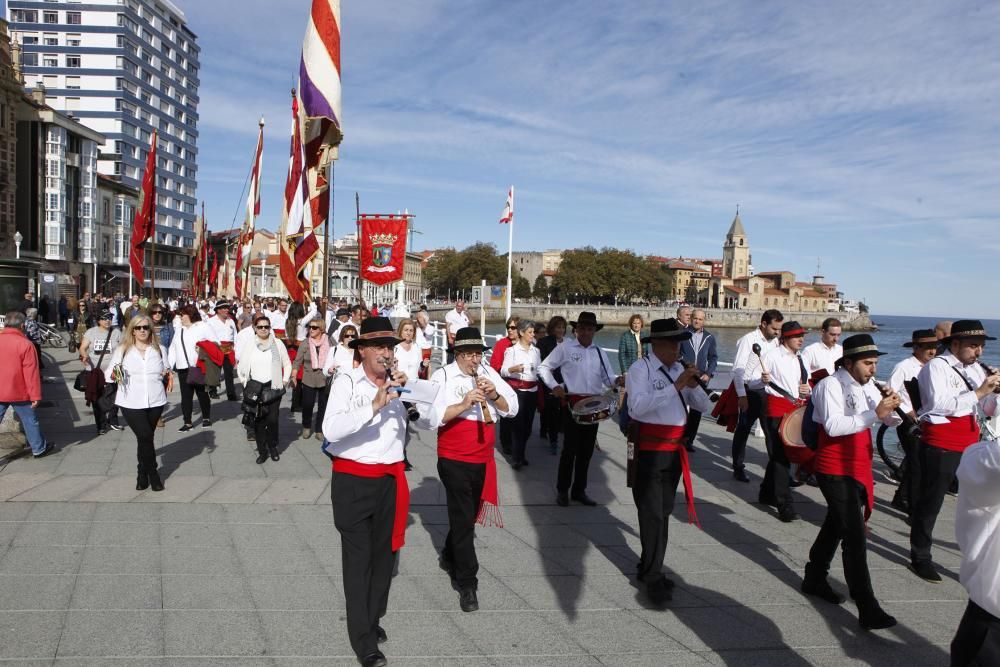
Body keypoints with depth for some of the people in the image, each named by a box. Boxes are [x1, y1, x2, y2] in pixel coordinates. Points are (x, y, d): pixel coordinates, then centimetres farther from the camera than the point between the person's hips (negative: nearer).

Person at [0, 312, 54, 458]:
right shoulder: (25, 344, -14)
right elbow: (31, 373, -13)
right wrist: (35, 395, -9)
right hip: (18, 392, -4)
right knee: (30, 420, 11)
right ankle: (39, 449, 23)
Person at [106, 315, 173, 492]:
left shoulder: (160, 349, 10)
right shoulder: (121, 350, 2)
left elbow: (165, 373, 18)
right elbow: (108, 373, 4)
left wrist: (168, 375, -4)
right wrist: (114, 374, -18)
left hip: (155, 402, 3)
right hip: (131, 403, -3)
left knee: (145, 438, 11)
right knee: (146, 437, -10)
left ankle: (143, 474, 26)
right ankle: (153, 474, 8)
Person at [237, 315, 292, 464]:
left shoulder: (278, 344, 3)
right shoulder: (249, 345, 6)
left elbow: (287, 364, 8)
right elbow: (241, 366, 15)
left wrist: (285, 380, 1)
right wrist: (244, 381, 7)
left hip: (273, 387, -1)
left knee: (272, 419, -8)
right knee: (258, 421, 0)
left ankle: (273, 447, 13)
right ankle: (262, 450, 10)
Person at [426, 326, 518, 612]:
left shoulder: (489, 374, 4)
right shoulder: (443, 376, -9)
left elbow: (512, 408, 1)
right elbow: (431, 416, -20)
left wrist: (495, 394, -16)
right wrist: (463, 404, -29)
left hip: (483, 458, 5)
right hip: (454, 460, -5)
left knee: (468, 514, 21)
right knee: (463, 519, -2)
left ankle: (450, 557, 45)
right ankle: (467, 584, 9)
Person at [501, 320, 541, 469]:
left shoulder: (535, 350, 11)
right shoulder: (512, 350, -6)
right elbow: (503, 371, -11)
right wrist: (514, 369, -28)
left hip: (532, 390, 5)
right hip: (517, 390, -5)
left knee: (528, 423, 10)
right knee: (518, 423, -5)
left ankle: (520, 454, 23)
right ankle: (516, 458, 2)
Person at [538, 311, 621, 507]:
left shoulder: (599, 352, 12)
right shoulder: (565, 348, -1)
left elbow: (608, 378, 5)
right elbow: (543, 368, 4)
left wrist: (618, 380, -16)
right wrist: (554, 386, -8)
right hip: (572, 403, -5)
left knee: (587, 450, 11)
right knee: (570, 448, -4)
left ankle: (579, 490, 23)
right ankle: (562, 490, 11)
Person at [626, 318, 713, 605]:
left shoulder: (679, 369, 9)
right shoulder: (641, 369, -10)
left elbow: (704, 406, 10)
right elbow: (637, 406, -27)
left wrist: (693, 386, -10)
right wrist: (676, 386, -26)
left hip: (675, 450, 7)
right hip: (649, 450, -7)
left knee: (664, 513, 15)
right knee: (652, 515, -3)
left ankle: (649, 569, 29)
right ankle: (653, 577, 8)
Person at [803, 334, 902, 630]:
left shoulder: (866, 387, 10)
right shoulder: (830, 385, -15)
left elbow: (890, 419, 6)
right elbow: (833, 426, -27)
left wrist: (893, 408, -16)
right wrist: (875, 413, -29)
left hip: (857, 469, 9)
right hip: (835, 470, -9)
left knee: (835, 527, 20)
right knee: (855, 536, -9)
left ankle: (815, 580, 36)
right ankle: (867, 610, -5)